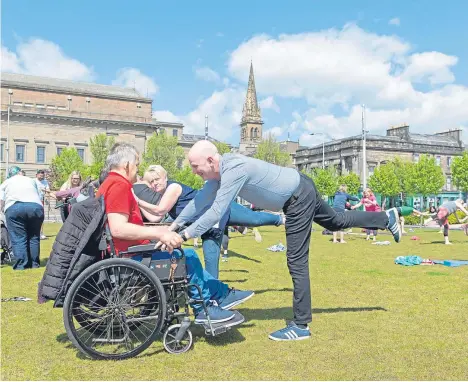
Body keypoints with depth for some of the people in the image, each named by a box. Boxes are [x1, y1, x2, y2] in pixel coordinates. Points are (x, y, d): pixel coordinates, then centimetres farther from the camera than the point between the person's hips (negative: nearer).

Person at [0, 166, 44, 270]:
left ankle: (21, 264, -1)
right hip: (36, 206, 2)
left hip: (14, 208, -1)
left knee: (18, 238, 3)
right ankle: (34, 263, 14)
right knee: (34, 237, 11)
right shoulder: (31, 180, 32)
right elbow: (39, 197, 29)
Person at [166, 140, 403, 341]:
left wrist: (185, 235, -30)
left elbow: (216, 212, -35)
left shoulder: (233, 170, -32)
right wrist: (175, 224, 3)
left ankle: (301, 326, 3)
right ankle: (387, 218, 46)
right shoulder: (219, 169, -4)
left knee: (296, 261, -6)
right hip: (297, 190, 9)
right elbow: (201, 200, 5)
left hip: (298, 196, -9)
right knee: (336, 222, 28)